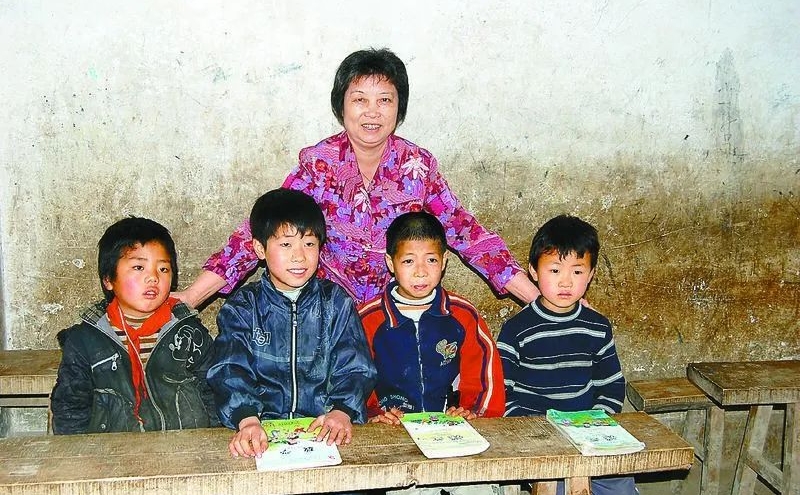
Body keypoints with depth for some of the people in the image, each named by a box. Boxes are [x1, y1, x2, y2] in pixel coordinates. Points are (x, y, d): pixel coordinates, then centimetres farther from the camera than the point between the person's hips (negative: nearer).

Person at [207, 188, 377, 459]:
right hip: (263, 428, -1)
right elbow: (229, 371, -8)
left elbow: (355, 368, 1)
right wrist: (247, 420, -27)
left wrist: (342, 412, -20)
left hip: (326, 429, 1)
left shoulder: (337, 302, 9)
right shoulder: (242, 307, 6)